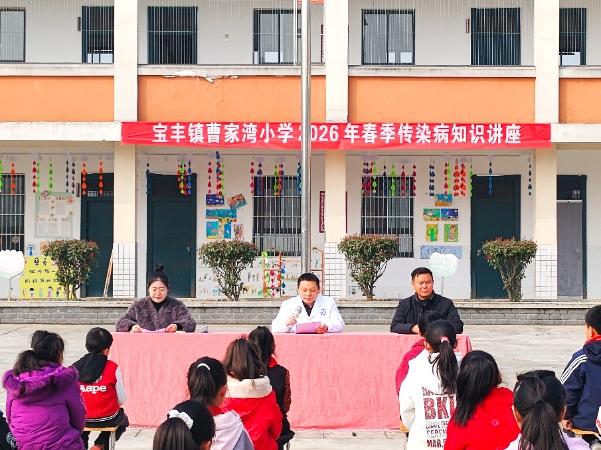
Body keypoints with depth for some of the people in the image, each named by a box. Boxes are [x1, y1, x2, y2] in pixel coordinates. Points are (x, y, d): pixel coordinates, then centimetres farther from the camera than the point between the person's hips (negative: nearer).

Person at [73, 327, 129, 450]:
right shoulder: (113, 368, -15)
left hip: (82, 419, 3)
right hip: (108, 419, -3)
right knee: (123, 420, 31)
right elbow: (122, 400, -9)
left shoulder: (75, 368, -7)